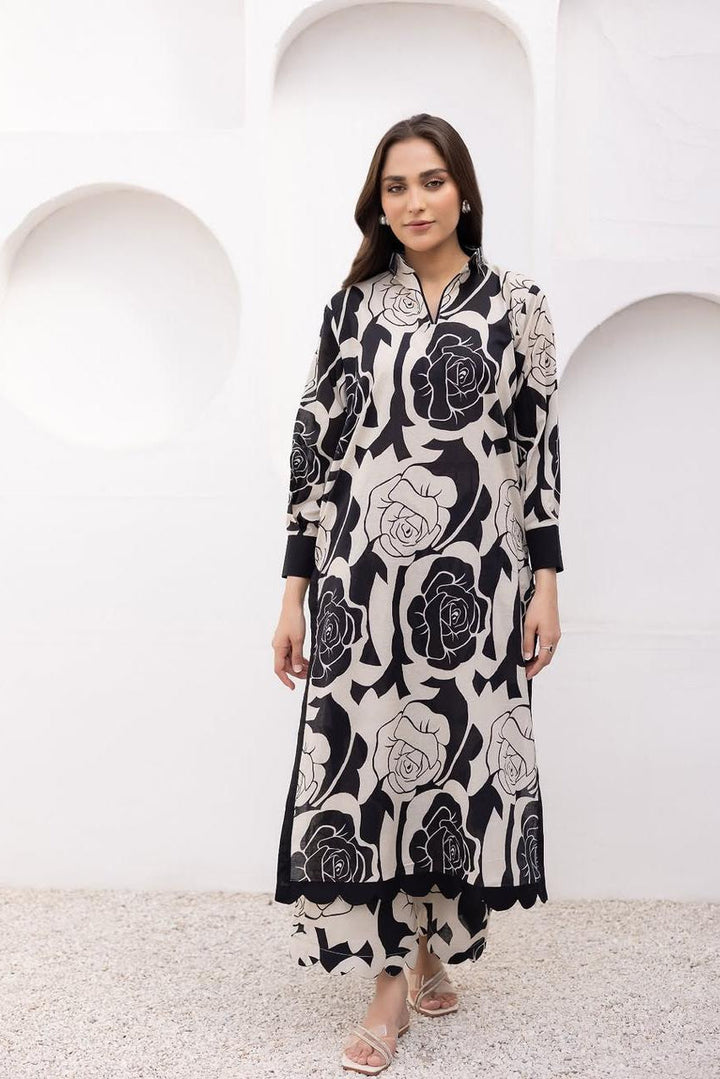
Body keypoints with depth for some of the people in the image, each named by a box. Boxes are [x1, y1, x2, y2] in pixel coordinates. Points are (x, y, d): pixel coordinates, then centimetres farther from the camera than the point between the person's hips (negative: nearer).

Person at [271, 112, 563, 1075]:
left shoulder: (517, 304, 4)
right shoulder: (351, 307, 7)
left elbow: (540, 445, 5)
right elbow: (317, 448, 5)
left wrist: (546, 581, -1)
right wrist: (296, 591, 2)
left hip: (473, 575, 0)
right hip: (362, 572, 1)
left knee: (454, 752, 6)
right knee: (363, 757, 1)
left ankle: (431, 940, 31)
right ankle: (393, 979, 17)